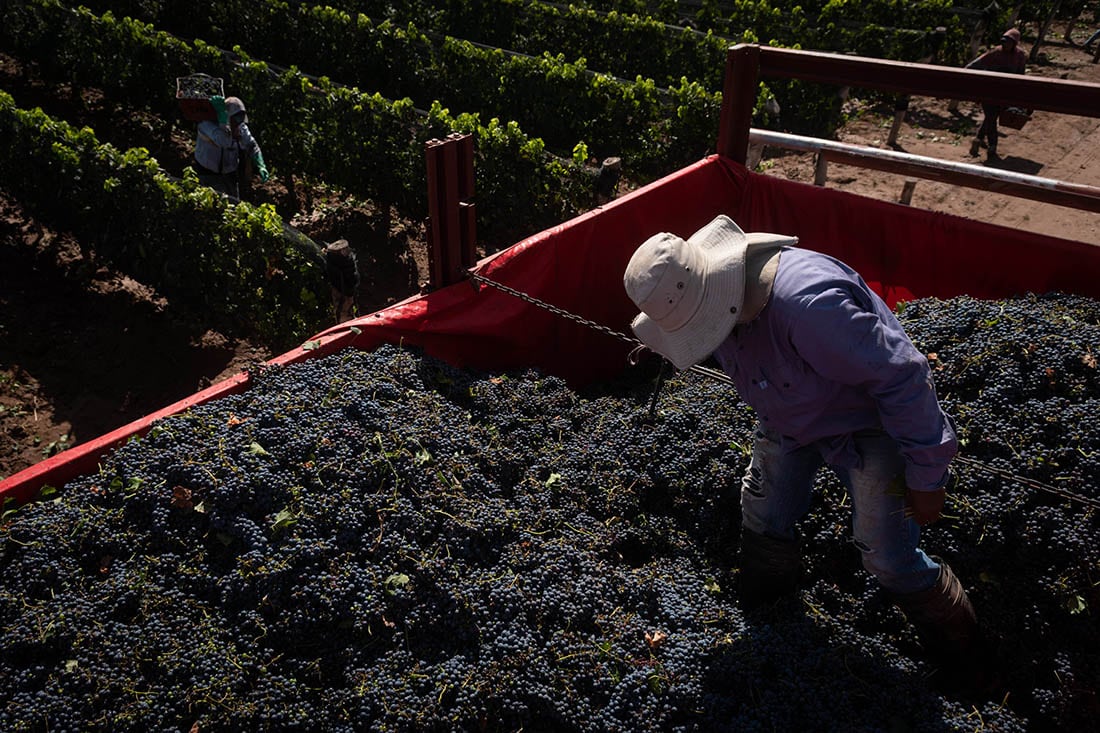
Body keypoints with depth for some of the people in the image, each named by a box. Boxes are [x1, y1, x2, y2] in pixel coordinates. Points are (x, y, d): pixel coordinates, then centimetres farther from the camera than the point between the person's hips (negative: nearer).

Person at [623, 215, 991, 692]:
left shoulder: (808, 303, -44)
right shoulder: (707, 296, -16)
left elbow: (902, 380, -34)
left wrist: (925, 475, -25)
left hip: (866, 424, -7)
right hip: (788, 417, 7)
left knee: (889, 559, -7)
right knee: (763, 522, 14)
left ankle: (962, 662, 19)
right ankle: (758, 618, 42)